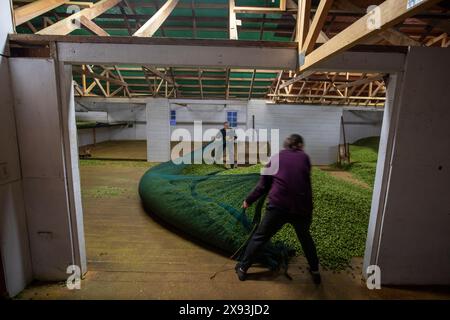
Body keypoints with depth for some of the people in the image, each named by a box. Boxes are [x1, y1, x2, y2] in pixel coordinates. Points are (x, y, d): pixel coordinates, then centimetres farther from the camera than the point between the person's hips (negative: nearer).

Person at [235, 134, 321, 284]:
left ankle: (242, 268, 26)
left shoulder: (276, 157, 9)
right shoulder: (305, 157, 10)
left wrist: (248, 200, 20)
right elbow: (306, 182, 17)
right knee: (305, 238, 29)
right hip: (302, 207, 2)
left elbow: (263, 185, 9)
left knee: (260, 237, 14)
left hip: (278, 205, -1)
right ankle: (315, 271, 39)